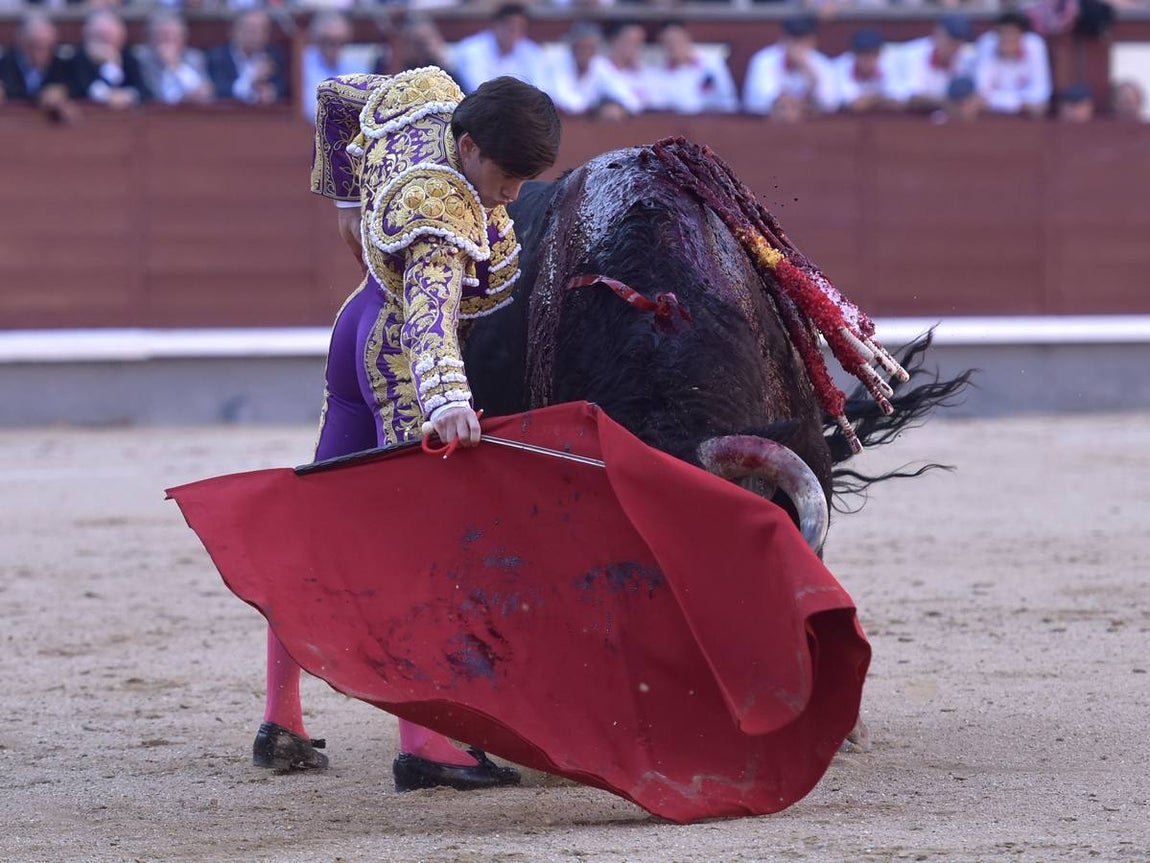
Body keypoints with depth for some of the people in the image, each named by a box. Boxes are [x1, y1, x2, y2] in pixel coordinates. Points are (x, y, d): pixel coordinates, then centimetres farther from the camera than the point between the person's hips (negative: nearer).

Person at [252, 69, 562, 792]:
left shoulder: (425, 93, -5)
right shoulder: (444, 212, -30)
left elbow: (336, 95, 14)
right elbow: (430, 306, -46)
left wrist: (347, 203, 23)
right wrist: (447, 400, -61)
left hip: (362, 326, 10)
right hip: (406, 363, -10)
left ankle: (281, 724, 22)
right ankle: (422, 743, -19)